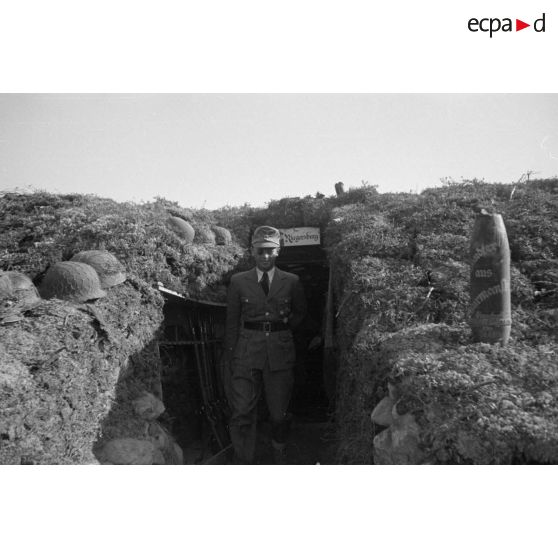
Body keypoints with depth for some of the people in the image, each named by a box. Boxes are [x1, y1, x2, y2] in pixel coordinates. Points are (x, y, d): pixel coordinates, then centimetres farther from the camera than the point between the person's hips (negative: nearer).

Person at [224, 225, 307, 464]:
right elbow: (231, 323, 6)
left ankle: (280, 459, 27)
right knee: (241, 414, -6)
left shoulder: (291, 281, 5)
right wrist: (231, 358, 3)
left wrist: (282, 329, 10)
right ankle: (243, 463, 6)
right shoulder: (238, 281, 4)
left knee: (279, 413, 8)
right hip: (247, 353, 0)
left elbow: (300, 312, 22)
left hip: (280, 353, 1)